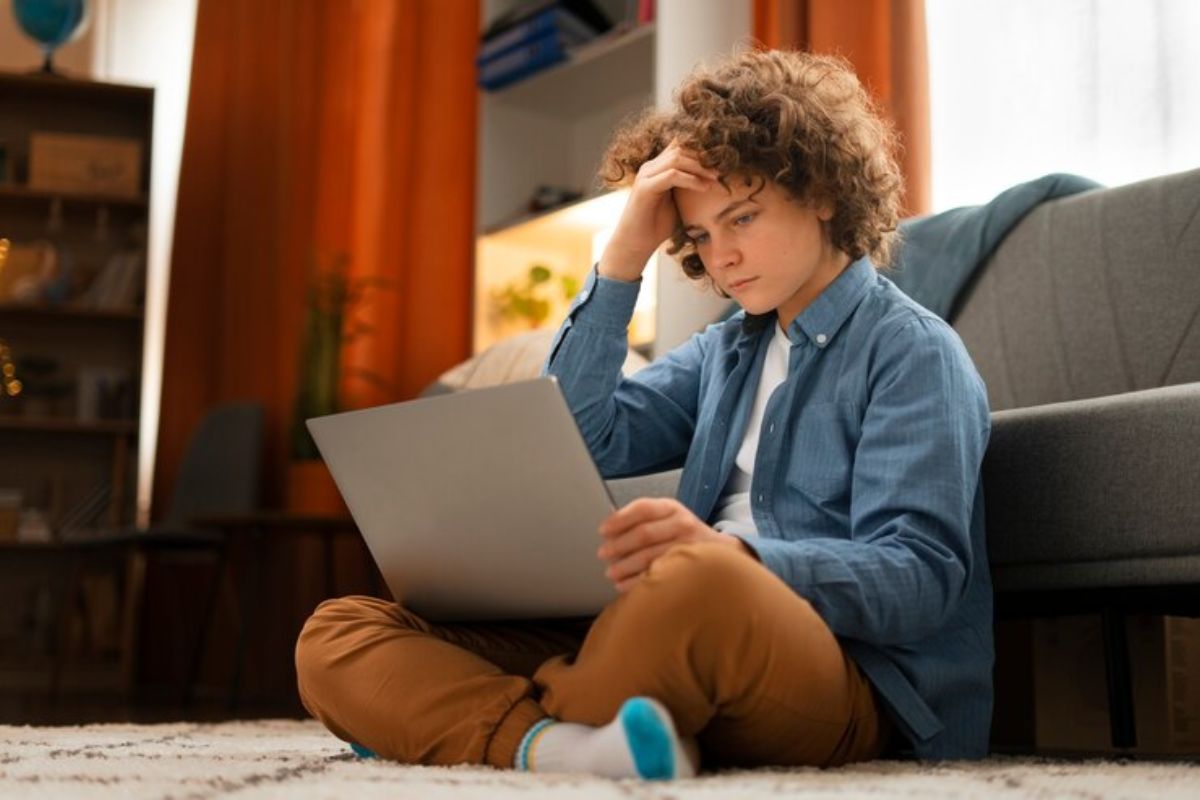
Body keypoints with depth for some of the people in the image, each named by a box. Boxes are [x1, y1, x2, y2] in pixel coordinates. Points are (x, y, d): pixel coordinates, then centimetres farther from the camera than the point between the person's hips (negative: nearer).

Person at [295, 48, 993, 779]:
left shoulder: (911, 350, 3)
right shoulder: (726, 352, 25)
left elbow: (921, 577, -10)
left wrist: (731, 552, -27)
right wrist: (623, 261, 8)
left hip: (852, 681, -7)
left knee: (699, 582, -44)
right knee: (339, 638, -8)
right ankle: (564, 745, -36)